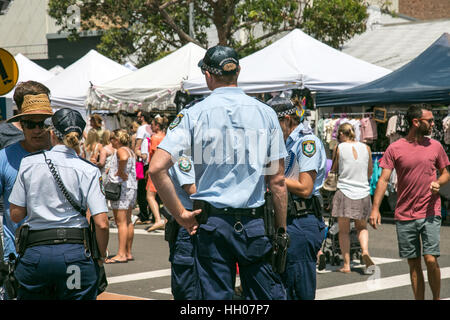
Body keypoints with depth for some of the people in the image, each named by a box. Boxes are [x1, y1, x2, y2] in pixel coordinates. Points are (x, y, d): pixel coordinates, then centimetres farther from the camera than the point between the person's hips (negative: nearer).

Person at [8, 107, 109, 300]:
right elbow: (101, 224, -8)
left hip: (35, 253, 1)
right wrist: (100, 258, 7)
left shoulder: (29, 163, 2)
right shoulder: (88, 171, -2)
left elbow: (16, 215, 5)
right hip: (75, 252, -1)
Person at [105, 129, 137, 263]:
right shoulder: (131, 151, 17)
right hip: (132, 187, 10)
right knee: (128, 221, 13)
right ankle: (128, 253, 17)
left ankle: (121, 254, -12)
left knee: (121, 222, -10)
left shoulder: (121, 150, -12)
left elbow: (124, 158, -36)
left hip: (121, 187, -10)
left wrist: (121, 172, -23)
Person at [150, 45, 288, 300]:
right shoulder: (265, 113, 2)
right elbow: (278, 181, 2)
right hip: (254, 222, 1)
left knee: (216, 295, 5)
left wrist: (181, 215, -4)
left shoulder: (195, 115, -2)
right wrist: (281, 230, 9)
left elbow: (157, 168, -10)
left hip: (213, 223, 0)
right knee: (270, 294, 7)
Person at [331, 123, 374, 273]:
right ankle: (365, 251, -5)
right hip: (363, 193, 3)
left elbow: (333, 170, 7)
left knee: (344, 231, 7)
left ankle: (346, 264, 4)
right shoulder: (366, 148, 5)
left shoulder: (339, 148, -4)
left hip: (344, 192, -2)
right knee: (362, 227, 19)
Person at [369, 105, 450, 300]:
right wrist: (375, 208, -13)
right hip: (404, 216, 0)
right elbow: (383, 179, -3)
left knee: (431, 259, -9)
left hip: (430, 213, 0)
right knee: (413, 264, 6)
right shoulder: (395, 149, 0)